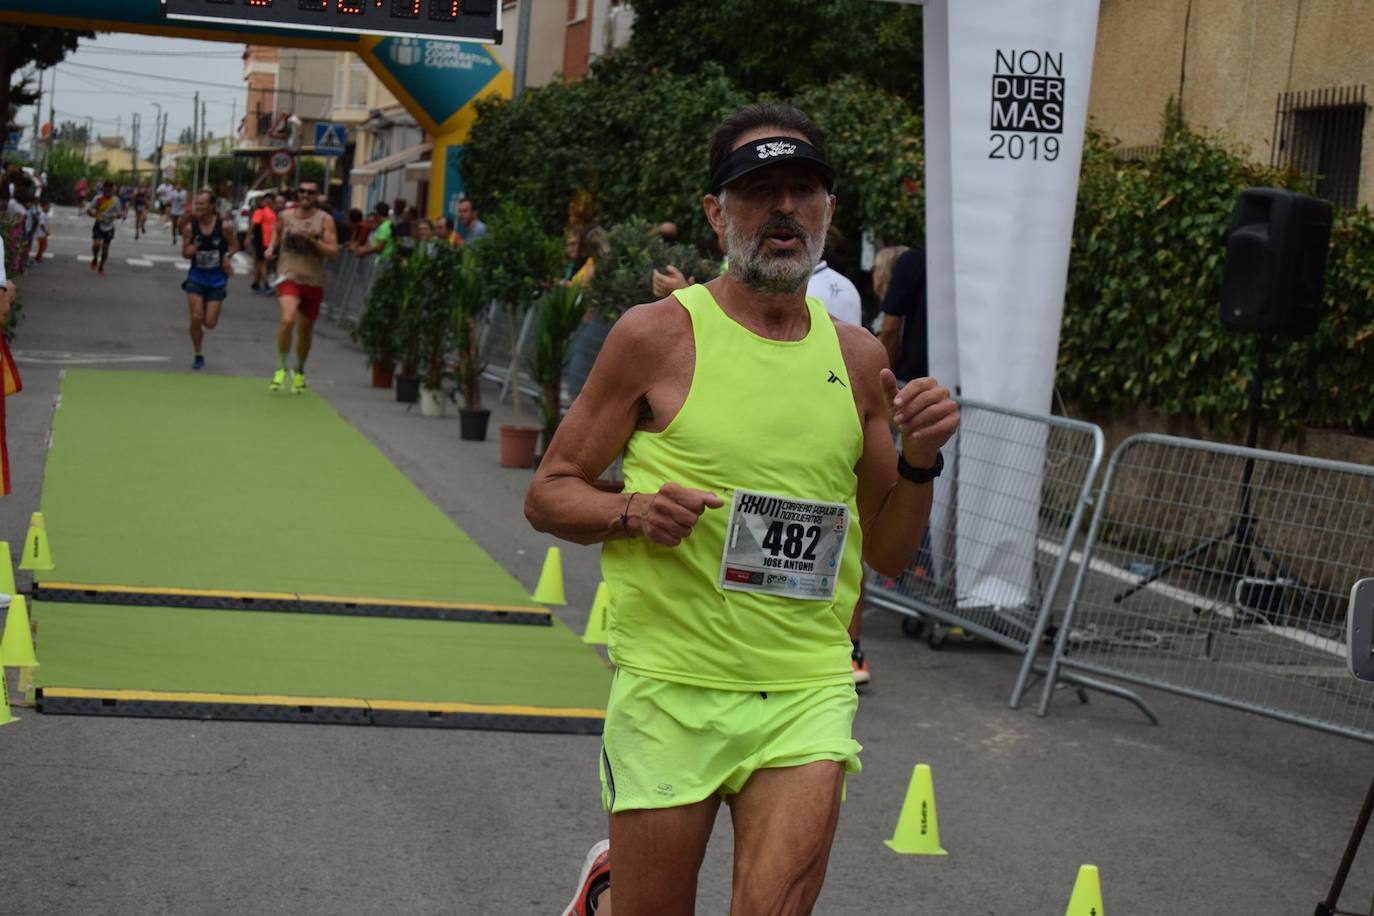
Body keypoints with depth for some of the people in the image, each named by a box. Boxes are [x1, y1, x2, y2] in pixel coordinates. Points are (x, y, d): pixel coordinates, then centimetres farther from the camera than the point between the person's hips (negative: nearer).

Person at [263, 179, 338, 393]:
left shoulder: (324, 220, -2)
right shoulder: (284, 216, 2)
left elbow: (333, 252, -8)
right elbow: (276, 231, 25)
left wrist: (313, 240, -21)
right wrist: (271, 247, 7)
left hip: (314, 282, 1)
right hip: (288, 278, -1)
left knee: (305, 331, 14)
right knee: (288, 319, -26)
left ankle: (299, 372, 38)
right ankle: (281, 368, -10)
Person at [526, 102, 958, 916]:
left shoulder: (857, 358, 8)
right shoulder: (658, 335, -3)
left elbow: (889, 553, 14)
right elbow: (548, 495, 1)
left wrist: (920, 462, -4)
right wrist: (634, 512, -17)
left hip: (808, 695, 3)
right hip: (670, 688, -2)